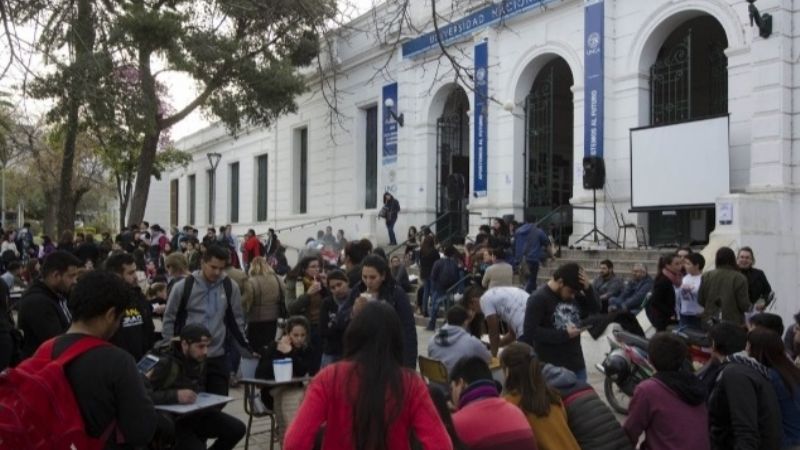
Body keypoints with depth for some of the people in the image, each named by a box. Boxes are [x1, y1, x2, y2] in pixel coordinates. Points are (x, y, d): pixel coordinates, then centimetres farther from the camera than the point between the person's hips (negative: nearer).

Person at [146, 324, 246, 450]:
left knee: (237, 428, -7)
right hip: (172, 422, -7)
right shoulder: (166, 363, -21)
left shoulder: (199, 360, 2)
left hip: (194, 414, 7)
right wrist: (175, 396, -39)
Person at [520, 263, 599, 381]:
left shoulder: (575, 296, 7)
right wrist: (564, 334, -19)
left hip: (576, 364, 7)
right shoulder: (538, 299, -13)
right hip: (551, 367, -7)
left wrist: (588, 289, -8)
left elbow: (596, 312, 9)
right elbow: (530, 331, -19)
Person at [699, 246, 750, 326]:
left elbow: (700, 301, 3)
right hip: (733, 322, -3)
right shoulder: (739, 278, -10)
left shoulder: (706, 276, -1)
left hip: (710, 321, 3)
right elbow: (744, 305, -10)